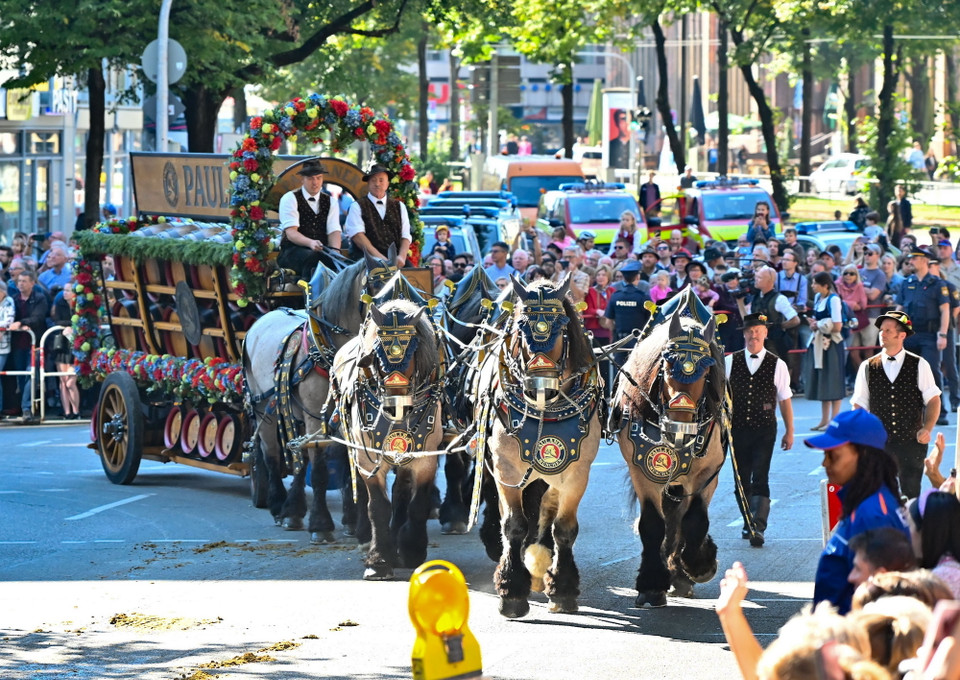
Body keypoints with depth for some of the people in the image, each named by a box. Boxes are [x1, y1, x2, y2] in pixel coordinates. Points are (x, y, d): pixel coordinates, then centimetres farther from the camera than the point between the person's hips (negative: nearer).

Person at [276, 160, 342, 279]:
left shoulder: (330, 202, 17)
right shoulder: (290, 198, 3)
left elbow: (334, 232, 5)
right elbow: (291, 233, -10)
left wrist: (335, 252, -18)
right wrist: (310, 243, -30)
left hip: (322, 251, 3)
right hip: (292, 251, -3)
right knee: (313, 257, -38)